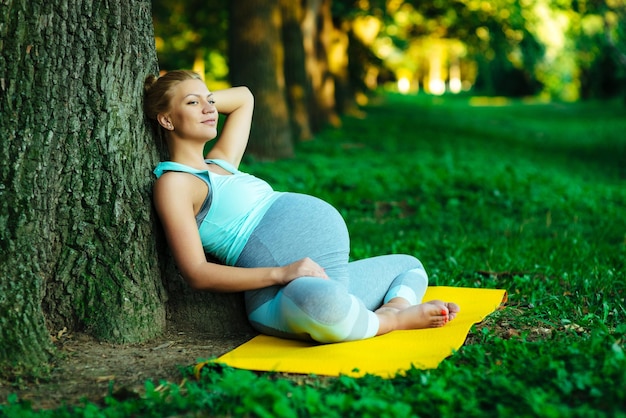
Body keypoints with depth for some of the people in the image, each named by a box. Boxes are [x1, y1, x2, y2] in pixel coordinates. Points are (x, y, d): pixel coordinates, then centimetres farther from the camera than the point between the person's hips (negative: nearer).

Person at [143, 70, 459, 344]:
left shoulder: (219, 163, 20)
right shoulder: (173, 182, -6)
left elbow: (244, 97, 38)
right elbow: (196, 273, -15)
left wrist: (205, 99, 21)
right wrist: (280, 273, -22)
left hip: (320, 277, 10)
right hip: (282, 294, -10)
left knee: (410, 266, 26)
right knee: (321, 300, -45)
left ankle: (394, 307, -9)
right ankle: (394, 320, -14)